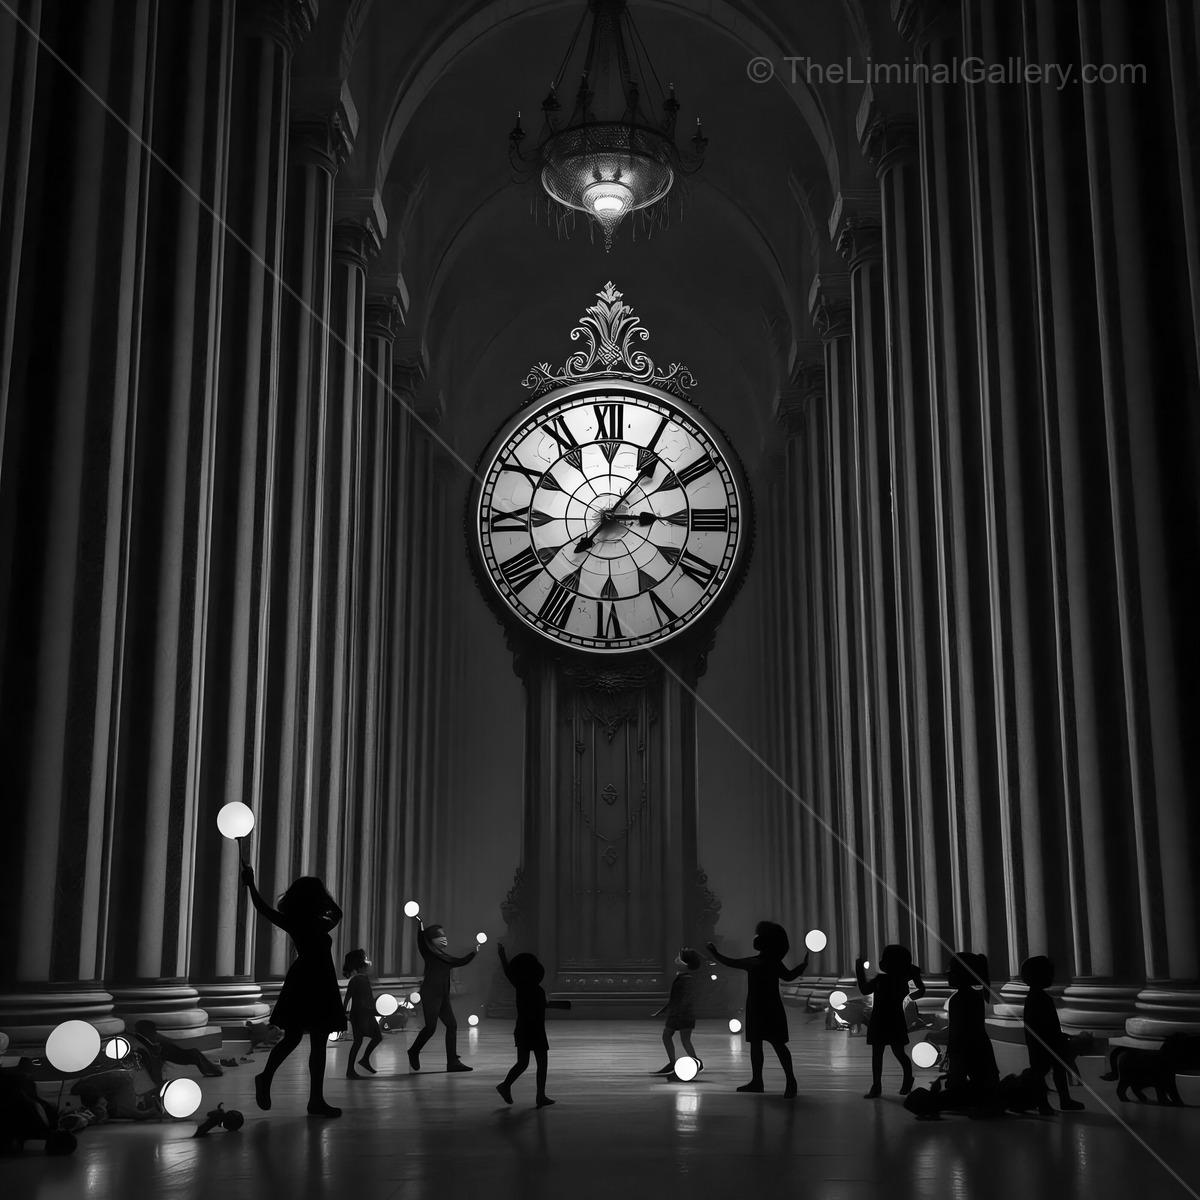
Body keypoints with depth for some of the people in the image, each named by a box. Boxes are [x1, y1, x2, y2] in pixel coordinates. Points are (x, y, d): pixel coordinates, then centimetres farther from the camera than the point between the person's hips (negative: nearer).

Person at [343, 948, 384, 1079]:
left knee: (378, 1036, 10)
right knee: (358, 1040, -5)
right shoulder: (355, 980, -15)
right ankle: (350, 1071, 3)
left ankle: (365, 1059, 24)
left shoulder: (365, 978, 12)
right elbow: (348, 997, -19)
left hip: (367, 1014, 9)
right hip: (358, 1014, -9)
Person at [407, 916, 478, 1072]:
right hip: (430, 993, -8)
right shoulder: (428, 953, -3)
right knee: (430, 1027, -12)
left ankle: (453, 1061, 5)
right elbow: (421, 942, -22)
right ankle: (414, 1052, 12)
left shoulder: (444, 958, 18)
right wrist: (420, 925, -37)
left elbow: (461, 961, 27)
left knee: (452, 1025, 2)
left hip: (443, 995, 8)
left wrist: (474, 952, 20)